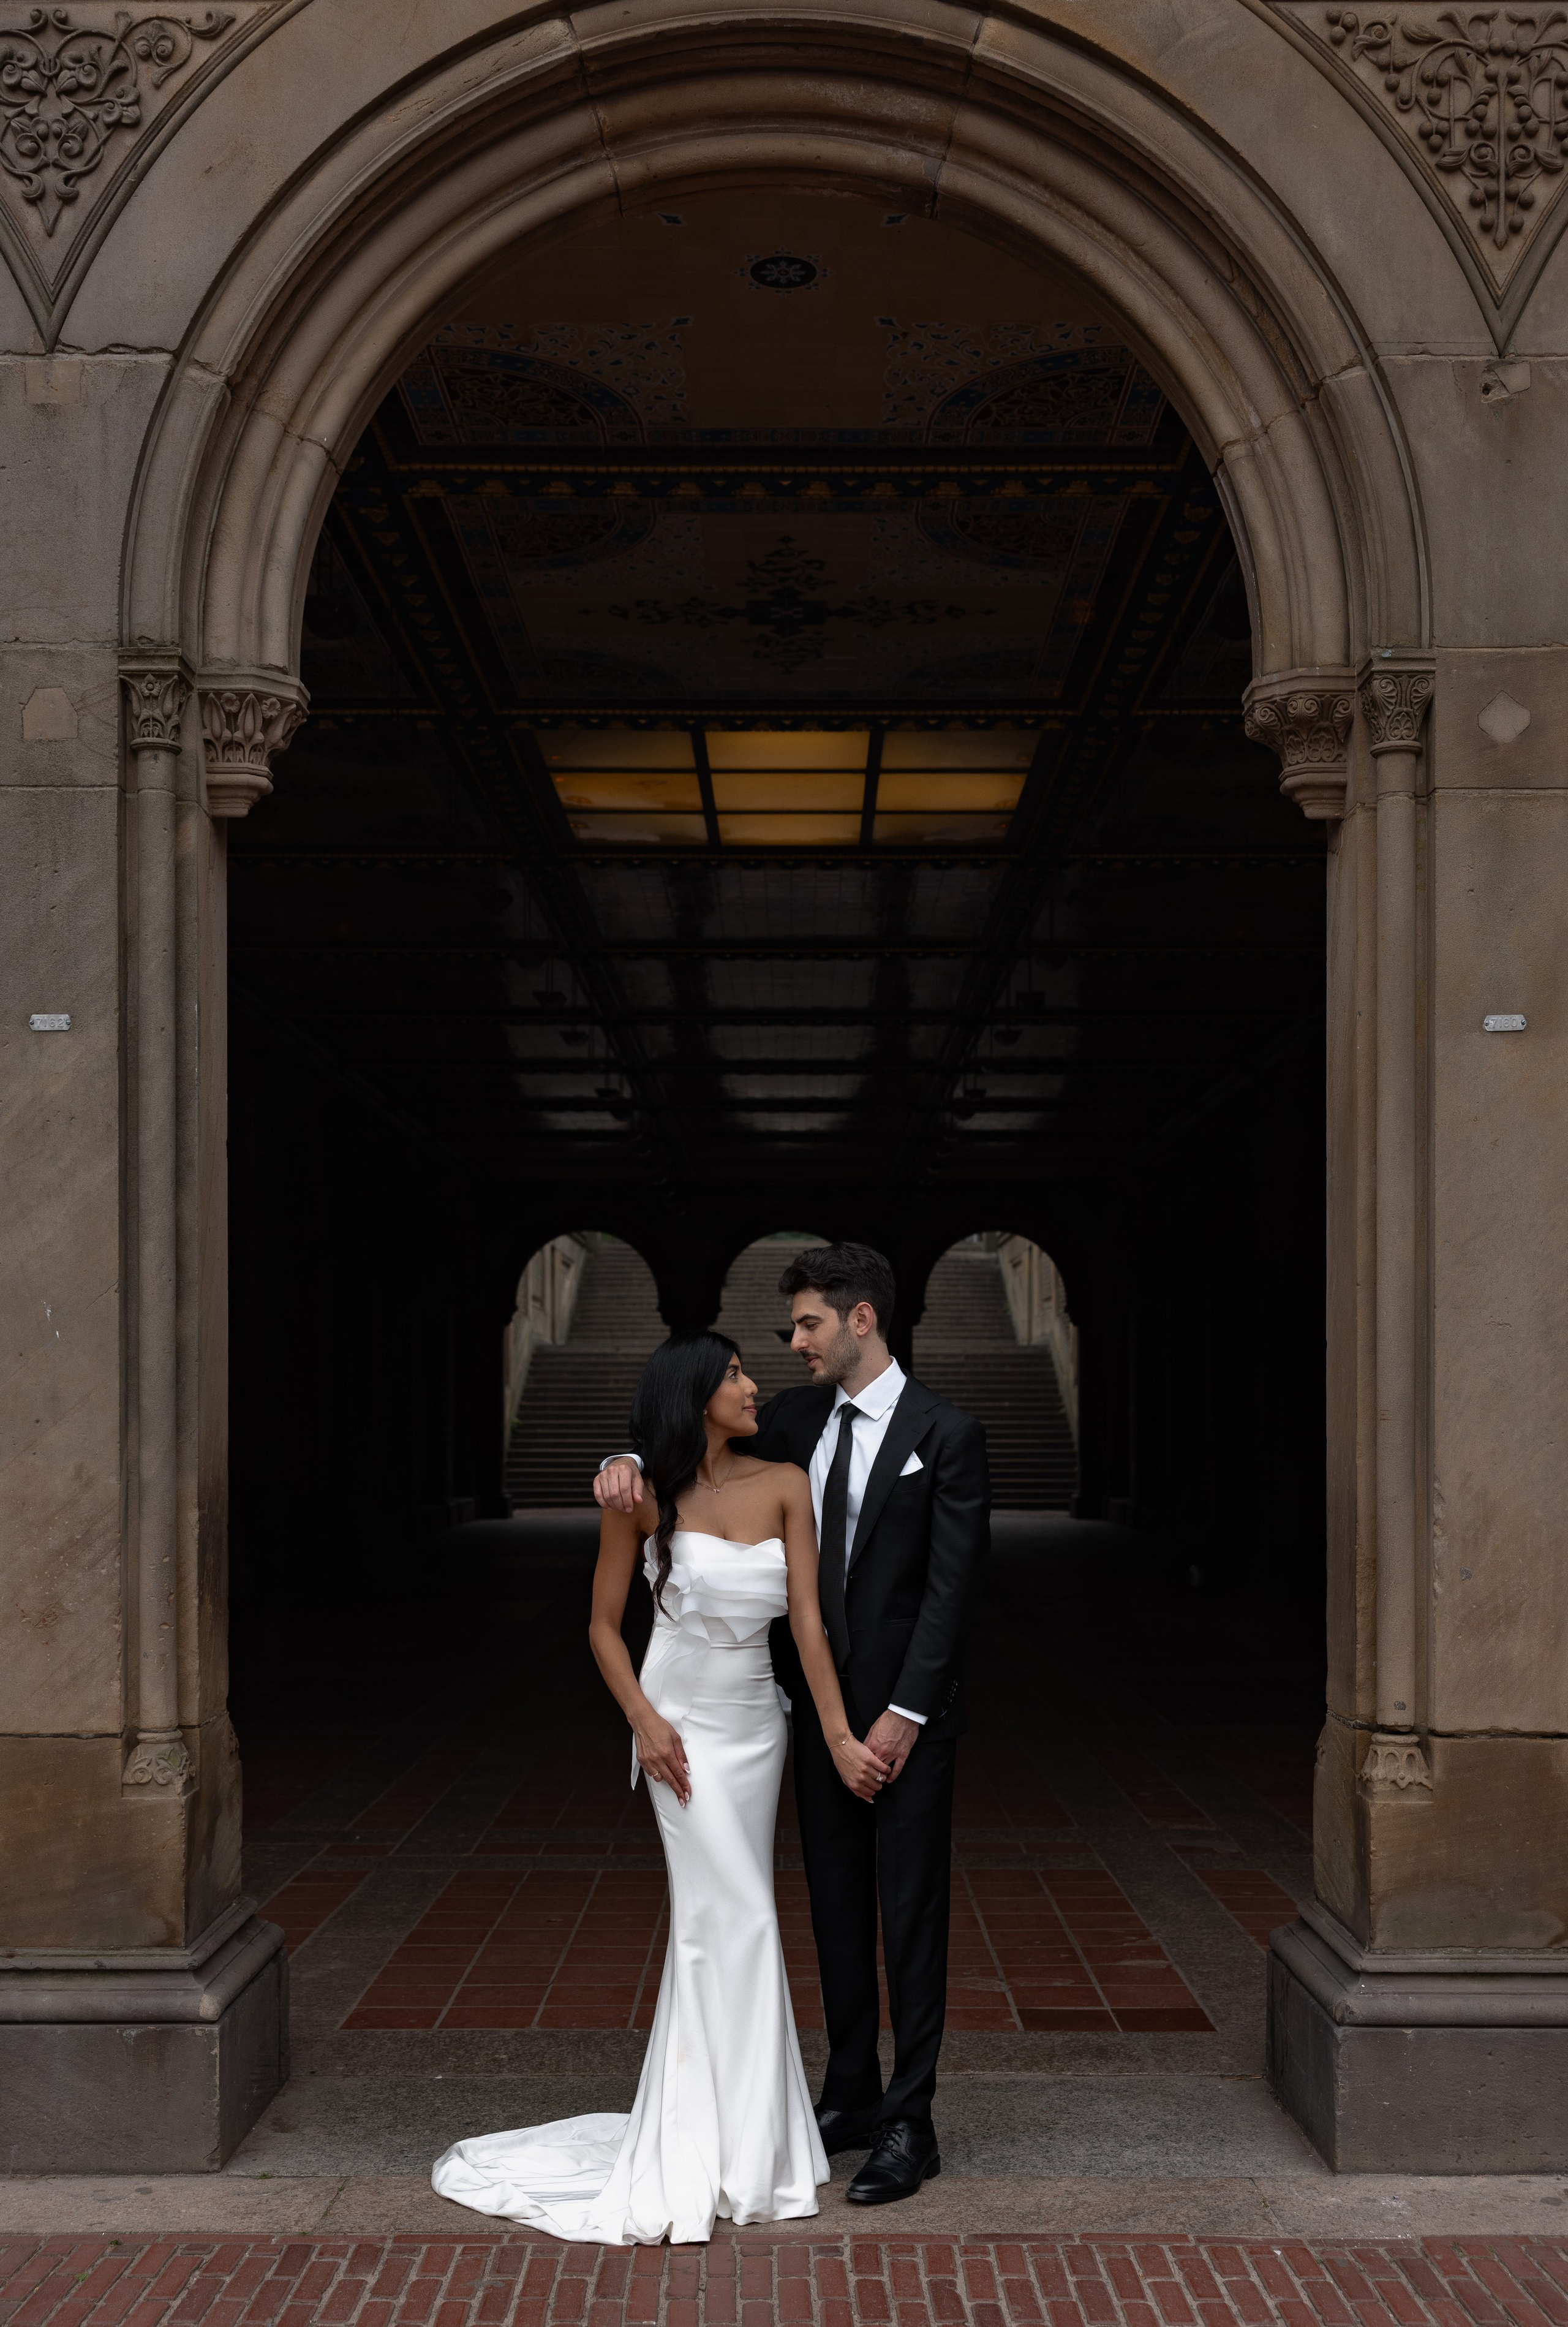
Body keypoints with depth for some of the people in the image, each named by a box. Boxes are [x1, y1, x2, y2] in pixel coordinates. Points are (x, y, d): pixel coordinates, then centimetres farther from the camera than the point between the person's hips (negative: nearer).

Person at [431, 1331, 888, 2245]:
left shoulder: (784, 1485, -1)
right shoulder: (643, 1499, -8)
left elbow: (808, 1618, -4)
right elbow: (604, 1625, 0)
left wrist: (839, 1735, -10)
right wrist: (644, 1720, -12)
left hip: (758, 1720, 4)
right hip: (686, 1723, -4)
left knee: (716, 1921, 10)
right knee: (740, 1918, -9)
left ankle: (693, 2142, 21)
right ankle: (741, 2149, 2)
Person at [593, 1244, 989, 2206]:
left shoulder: (947, 1433, -11)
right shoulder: (800, 1417, 6)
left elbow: (951, 1585, -14)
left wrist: (905, 1712, -17)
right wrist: (630, 1460, -8)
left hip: (906, 1715, -6)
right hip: (820, 1709, 6)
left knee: (912, 1917, 1)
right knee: (837, 1908, 14)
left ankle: (910, 2125, 10)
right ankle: (852, 2096, 27)